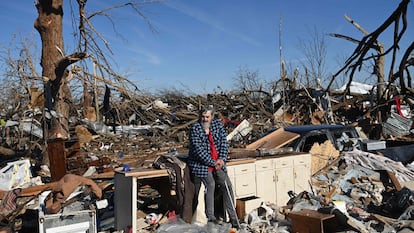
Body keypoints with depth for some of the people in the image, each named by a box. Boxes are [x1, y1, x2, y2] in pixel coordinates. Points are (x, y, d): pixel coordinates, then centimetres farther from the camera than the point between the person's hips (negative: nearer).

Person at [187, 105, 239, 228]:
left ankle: (233, 217, 6)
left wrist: (222, 159, -13)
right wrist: (213, 163, -17)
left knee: (227, 185, -4)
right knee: (210, 184, -20)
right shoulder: (195, 128, -11)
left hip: (217, 162, 5)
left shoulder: (218, 124, 4)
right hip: (201, 163, -4)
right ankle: (210, 217, -6)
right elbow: (198, 150, -17)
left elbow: (224, 142, 1)